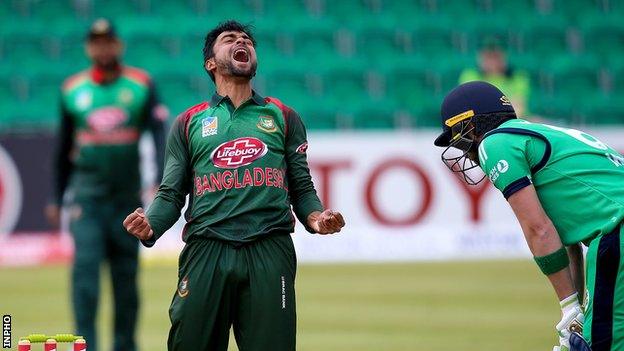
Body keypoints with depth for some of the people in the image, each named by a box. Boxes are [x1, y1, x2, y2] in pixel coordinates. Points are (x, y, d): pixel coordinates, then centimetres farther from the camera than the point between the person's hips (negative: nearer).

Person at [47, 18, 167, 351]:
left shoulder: (142, 85, 2)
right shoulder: (72, 89, 7)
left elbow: (159, 134, -7)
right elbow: (64, 147, 15)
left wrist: (160, 183, -20)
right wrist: (57, 198, 16)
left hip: (127, 193, 0)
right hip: (86, 193, 0)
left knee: (126, 274, 5)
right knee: (85, 264, -13)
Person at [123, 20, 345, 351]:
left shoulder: (284, 117, 20)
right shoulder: (189, 122, 19)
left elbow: (302, 187, 15)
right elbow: (172, 193, 13)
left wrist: (316, 217, -7)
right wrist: (150, 227, -8)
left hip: (269, 251, 0)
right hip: (206, 250, 0)